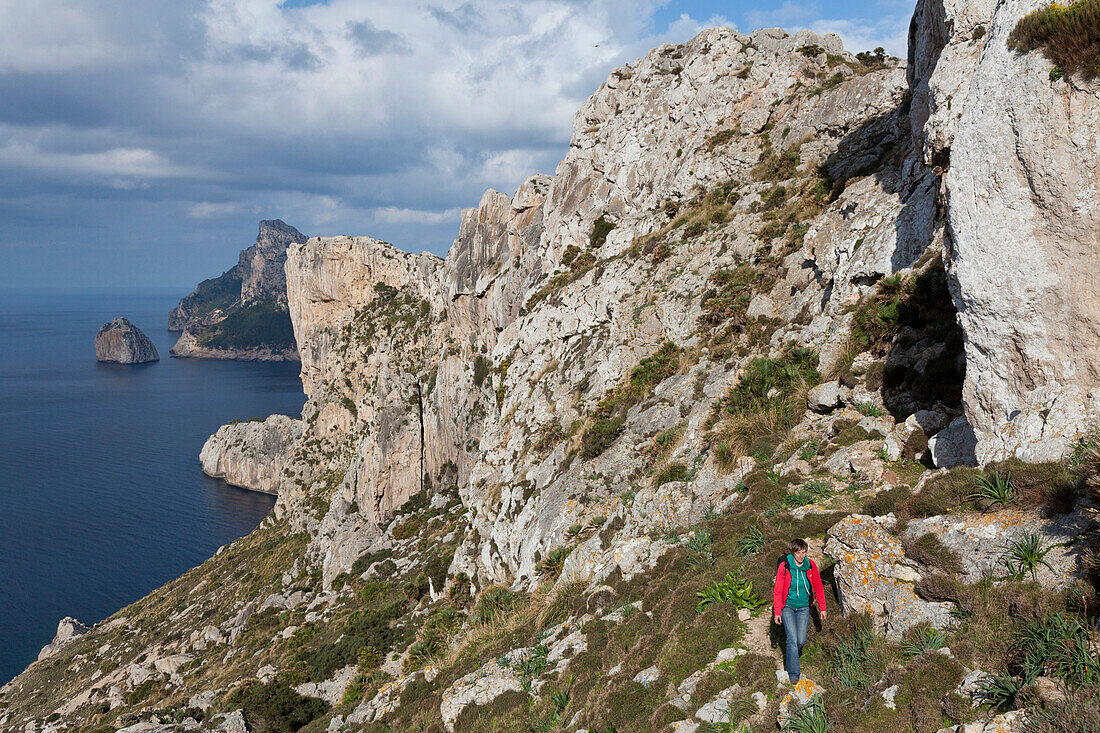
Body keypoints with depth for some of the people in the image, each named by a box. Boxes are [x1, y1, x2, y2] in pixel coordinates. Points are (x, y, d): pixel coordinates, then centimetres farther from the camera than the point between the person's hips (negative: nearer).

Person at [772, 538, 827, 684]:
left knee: (801, 640, 1)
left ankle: (790, 658, 34)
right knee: (792, 639, -12)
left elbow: (818, 587, 4)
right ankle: (793, 673, -3)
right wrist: (777, 612, -12)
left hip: (803, 607, 3)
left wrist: (822, 608, 6)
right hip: (788, 607, -3)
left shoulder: (810, 565, -8)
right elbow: (777, 591, -9)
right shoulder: (784, 567, -16)